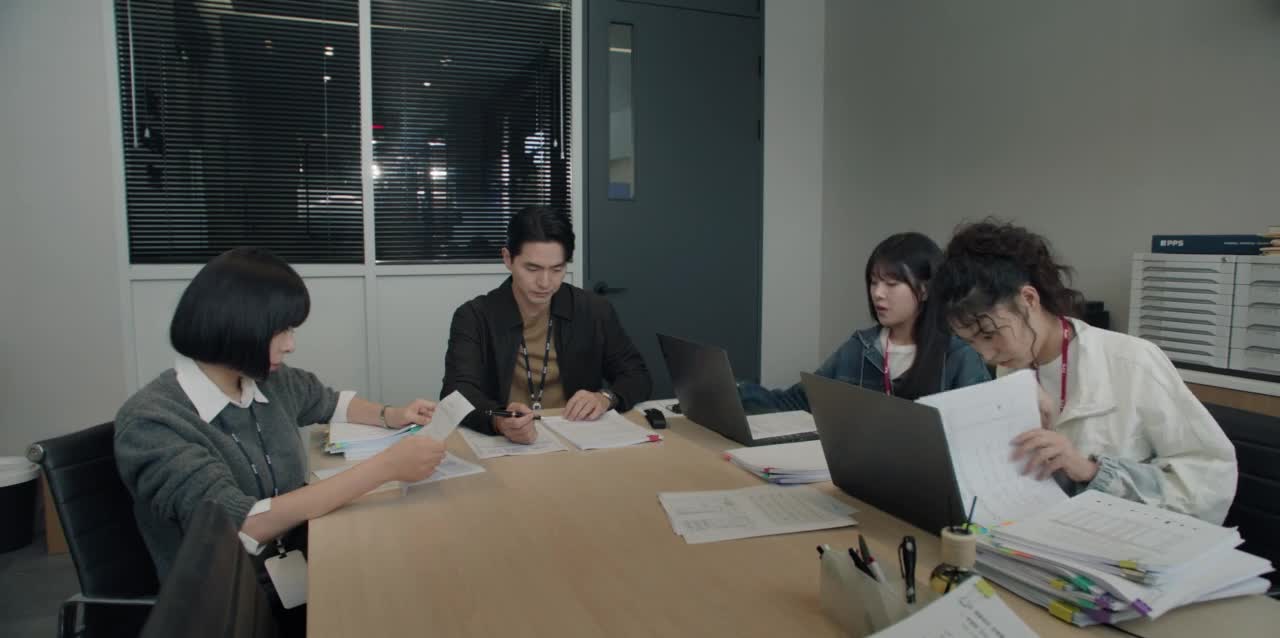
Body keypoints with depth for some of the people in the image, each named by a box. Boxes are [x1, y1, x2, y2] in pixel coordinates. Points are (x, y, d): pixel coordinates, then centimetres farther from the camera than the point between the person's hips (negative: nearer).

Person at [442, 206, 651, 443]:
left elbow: (638, 377, 8)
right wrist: (499, 421, -36)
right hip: (503, 443, 0)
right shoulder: (474, 317, -3)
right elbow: (458, 394, -15)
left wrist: (605, 398, -14)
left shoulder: (595, 311, 4)